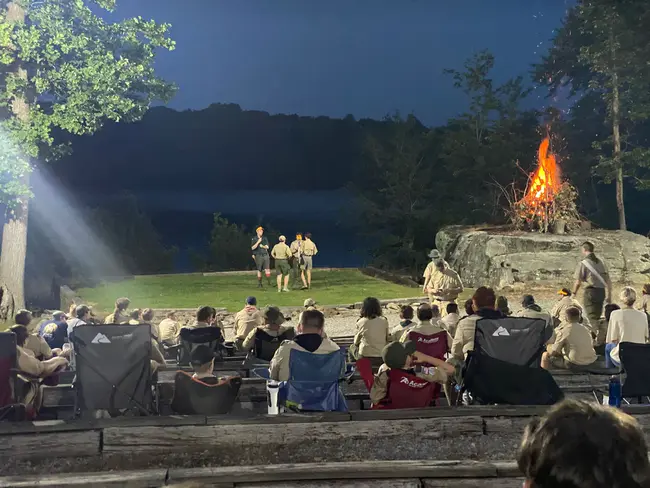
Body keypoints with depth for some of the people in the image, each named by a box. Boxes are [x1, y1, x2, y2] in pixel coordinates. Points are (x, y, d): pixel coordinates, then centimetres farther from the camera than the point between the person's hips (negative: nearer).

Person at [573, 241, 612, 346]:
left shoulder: (583, 263, -8)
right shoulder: (601, 262, 8)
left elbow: (578, 282, -8)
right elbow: (608, 280, 10)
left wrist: (574, 293, 8)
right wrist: (609, 296, 17)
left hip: (590, 291, -6)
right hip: (601, 291, 6)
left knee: (592, 317, -2)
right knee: (597, 316, 18)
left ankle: (601, 338, -17)